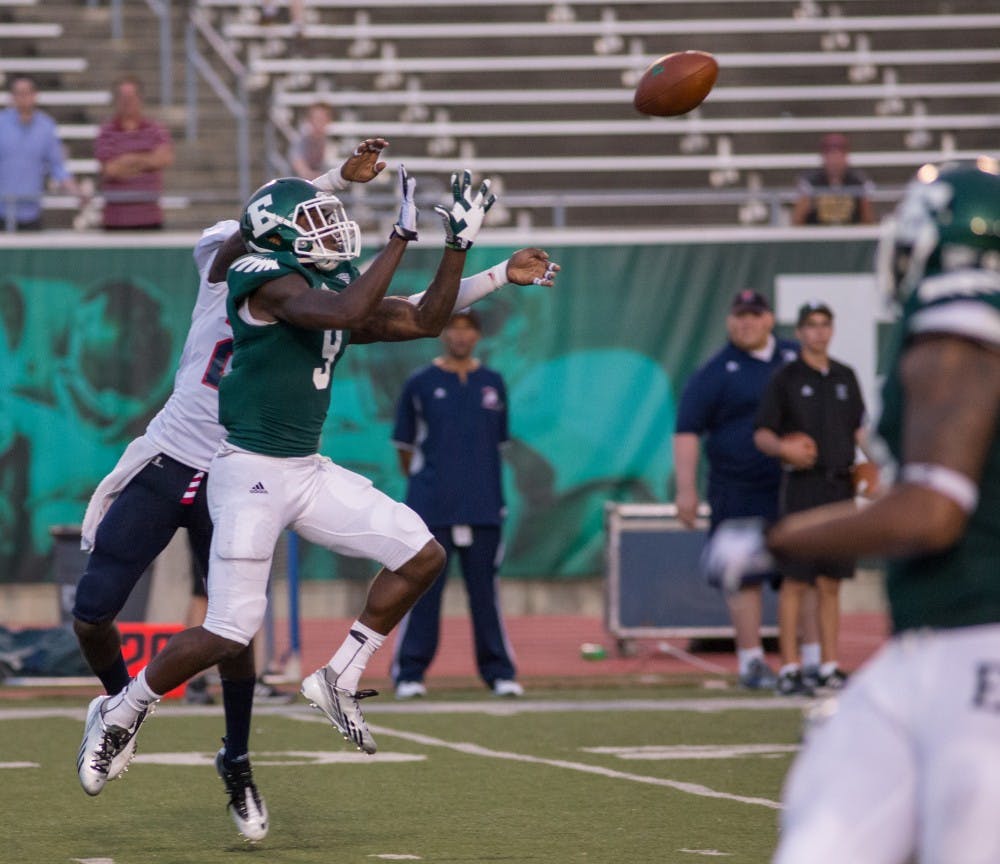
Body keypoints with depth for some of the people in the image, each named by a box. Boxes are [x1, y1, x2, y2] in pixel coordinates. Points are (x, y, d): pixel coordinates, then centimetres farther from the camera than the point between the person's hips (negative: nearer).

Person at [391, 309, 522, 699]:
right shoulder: (420, 383, 3)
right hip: (431, 506, -2)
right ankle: (409, 673, 4)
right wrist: (422, 479, 7)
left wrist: (480, 483, 11)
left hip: (483, 507, 2)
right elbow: (405, 447, 8)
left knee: (485, 591, 5)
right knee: (422, 591, -1)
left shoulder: (493, 384, 10)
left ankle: (499, 671, 10)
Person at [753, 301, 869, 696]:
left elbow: (859, 428, 20)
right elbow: (761, 434, -3)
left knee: (831, 583, 7)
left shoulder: (845, 377, 14)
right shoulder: (785, 378, 0)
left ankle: (829, 667, 11)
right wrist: (782, 448, -23)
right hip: (802, 486, -5)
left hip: (841, 485, 5)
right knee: (795, 581, -7)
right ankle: (789, 669, -6)